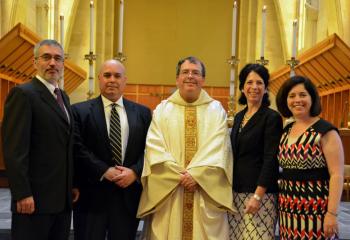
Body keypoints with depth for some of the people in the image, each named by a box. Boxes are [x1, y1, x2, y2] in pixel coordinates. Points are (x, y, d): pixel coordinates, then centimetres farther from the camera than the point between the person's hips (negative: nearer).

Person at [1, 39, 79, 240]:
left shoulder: (63, 96, 15)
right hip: (35, 198, -7)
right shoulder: (23, 94, -9)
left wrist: (73, 184, 11)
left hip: (63, 197, 8)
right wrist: (22, 194, -19)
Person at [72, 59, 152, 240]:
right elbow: (78, 149, -7)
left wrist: (135, 171, -11)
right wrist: (105, 171, -15)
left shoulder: (142, 112, 9)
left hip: (128, 194, 3)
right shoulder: (80, 111, 1)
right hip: (92, 194, -2)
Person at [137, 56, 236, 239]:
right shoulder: (162, 109, 8)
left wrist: (196, 174, -16)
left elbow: (217, 149, -4)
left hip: (206, 192, 0)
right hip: (168, 190, 1)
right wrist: (179, 175, -13)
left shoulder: (216, 110, 7)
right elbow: (154, 148, -3)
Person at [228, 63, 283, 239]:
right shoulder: (239, 116, 11)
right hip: (236, 191, 6)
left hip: (259, 192, -6)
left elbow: (270, 160, -14)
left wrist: (257, 196, -19)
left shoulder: (272, 117, -9)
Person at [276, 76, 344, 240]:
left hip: (315, 209, -5)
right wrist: (282, 202, 11)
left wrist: (332, 213, -19)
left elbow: (337, 174, -13)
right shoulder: (286, 131, 9)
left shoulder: (325, 131, -9)